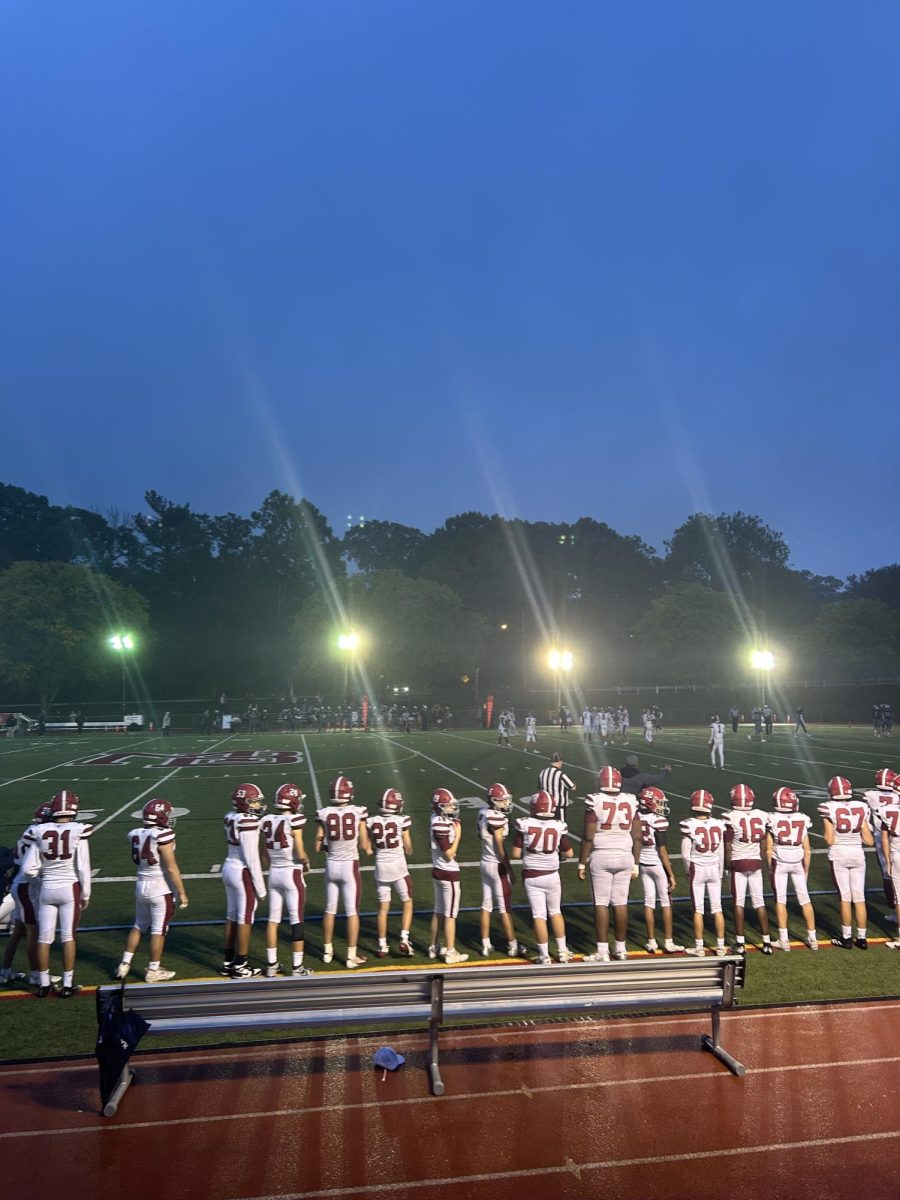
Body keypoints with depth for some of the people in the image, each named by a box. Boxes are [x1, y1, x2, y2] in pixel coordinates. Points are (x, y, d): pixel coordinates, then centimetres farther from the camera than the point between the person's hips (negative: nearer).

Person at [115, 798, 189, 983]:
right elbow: (171, 868, -18)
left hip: (141, 885, 6)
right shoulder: (163, 836, -19)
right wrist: (182, 893, -11)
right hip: (162, 888, -6)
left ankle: (124, 964, 26)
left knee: (138, 925, 22)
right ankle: (153, 971, 16)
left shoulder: (135, 835, 0)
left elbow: (137, 861, 13)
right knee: (159, 930, 6)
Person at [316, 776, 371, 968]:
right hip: (350, 866, -2)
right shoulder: (358, 812, -11)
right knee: (352, 911, 7)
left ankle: (327, 951, 30)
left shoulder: (324, 813, -6)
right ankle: (352, 956, 13)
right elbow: (364, 846, -6)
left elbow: (318, 847, -1)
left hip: (331, 865, 3)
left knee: (330, 909, 17)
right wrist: (368, 843, 15)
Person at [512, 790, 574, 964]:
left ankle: (544, 956, 10)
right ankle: (562, 951, 27)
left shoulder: (525, 824, -12)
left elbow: (516, 853, -9)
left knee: (539, 916, 5)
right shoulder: (559, 826, -8)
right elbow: (569, 853, 2)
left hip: (531, 876, -2)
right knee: (555, 912, 19)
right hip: (551, 875, 2)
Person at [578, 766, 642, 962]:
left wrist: (581, 863, -1)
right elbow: (637, 836, 6)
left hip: (601, 857, -4)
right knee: (621, 902, 11)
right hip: (625, 857, 4)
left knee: (601, 903, 2)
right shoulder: (630, 801, 2)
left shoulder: (595, 801, -9)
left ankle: (603, 951, 3)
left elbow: (588, 837, -9)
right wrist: (636, 864, 15)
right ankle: (621, 948, 19)